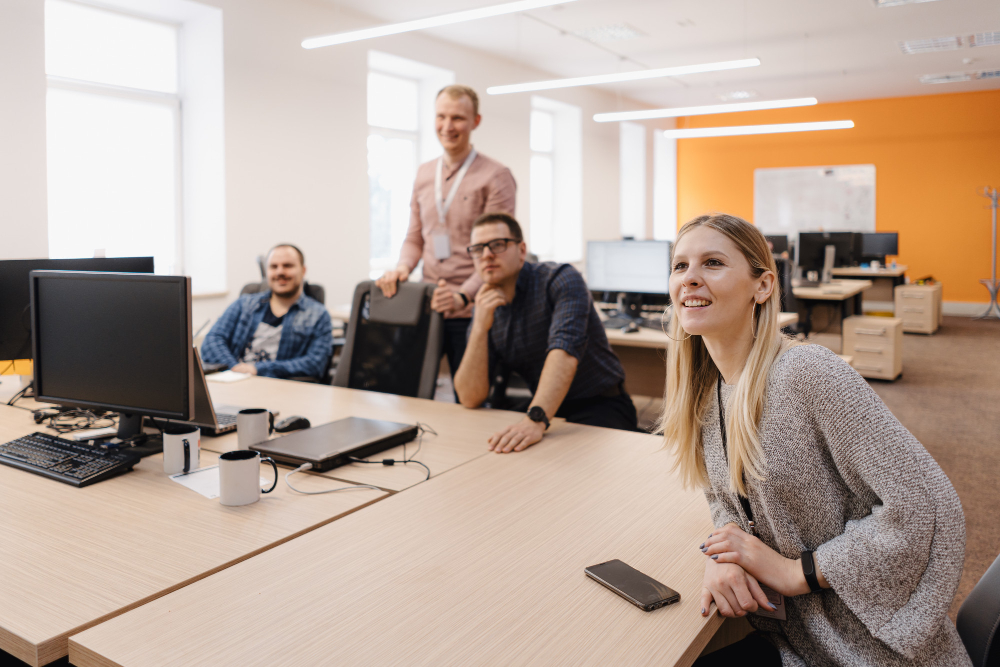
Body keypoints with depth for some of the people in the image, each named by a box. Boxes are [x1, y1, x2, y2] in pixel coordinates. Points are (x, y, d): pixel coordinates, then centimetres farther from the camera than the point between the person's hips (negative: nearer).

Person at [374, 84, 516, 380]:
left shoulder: (496, 176, -4)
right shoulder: (424, 173, 15)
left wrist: (463, 296, -24)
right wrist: (402, 268, -2)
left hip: (471, 312, -5)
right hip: (427, 306, 5)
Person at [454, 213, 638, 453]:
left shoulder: (560, 280, -14)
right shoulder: (485, 308, 2)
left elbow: (565, 351, -32)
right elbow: (470, 399, -6)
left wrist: (535, 420, -47)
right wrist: (480, 328, -18)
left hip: (601, 406, -5)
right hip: (544, 409, 5)